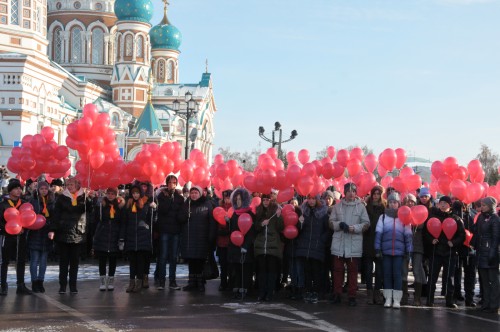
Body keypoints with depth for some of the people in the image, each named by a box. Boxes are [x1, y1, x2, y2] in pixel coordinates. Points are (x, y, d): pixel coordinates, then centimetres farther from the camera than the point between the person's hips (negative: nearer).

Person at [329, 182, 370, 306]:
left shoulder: (361, 206, 1)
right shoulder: (338, 206, 8)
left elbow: (366, 223, -1)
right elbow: (331, 222, 8)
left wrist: (353, 228, -14)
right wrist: (340, 224, -12)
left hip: (354, 244, -2)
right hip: (338, 244, 2)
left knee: (352, 271, 3)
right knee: (338, 270, 7)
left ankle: (352, 296, 9)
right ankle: (337, 295, 15)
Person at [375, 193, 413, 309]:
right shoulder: (383, 216, 6)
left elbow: (408, 235, 4)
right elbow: (378, 233, 3)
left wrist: (408, 250, 1)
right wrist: (378, 249, -2)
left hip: (399, 251, -1)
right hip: (386, 250, 1)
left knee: (397, 275, -1)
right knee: (387, 274, 5)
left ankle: (397, 300, 3)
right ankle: (388, 298, 11)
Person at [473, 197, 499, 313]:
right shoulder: (481, 217, 12)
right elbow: (476, 232, 13)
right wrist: (473, 246, 6)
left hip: (491, 252, -7)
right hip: (481, 252, 7)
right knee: (484, 279, 11)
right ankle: (486, 303, 18)